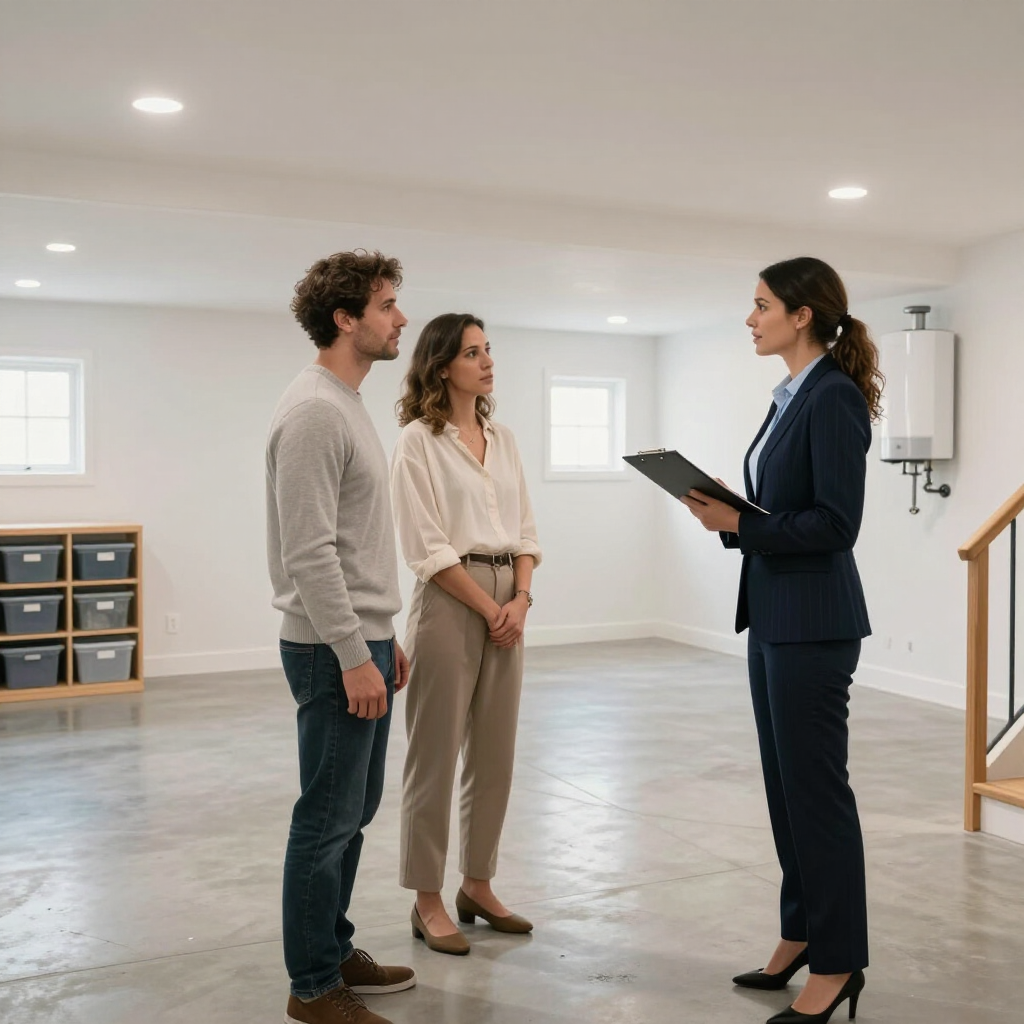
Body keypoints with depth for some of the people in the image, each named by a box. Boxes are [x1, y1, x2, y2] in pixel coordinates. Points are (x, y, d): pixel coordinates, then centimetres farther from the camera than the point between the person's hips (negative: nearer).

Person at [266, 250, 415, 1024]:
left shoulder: (348, 406, 15)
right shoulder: (314, 411, -17)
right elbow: (309, 553, -22)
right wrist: (354, 655, -21)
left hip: (363, 641, 10)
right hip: (335, 652, -10)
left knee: (354, 810, 18)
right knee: (329, 819, 1)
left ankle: (333, 950, 32)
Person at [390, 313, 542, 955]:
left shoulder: (503, 438, 13)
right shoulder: (419, 440, -6)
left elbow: (525, 531, 11)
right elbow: (427, 546, -12)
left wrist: (520, 600, -4)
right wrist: (489, 608, -12)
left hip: (508, 602, 7)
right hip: (449, 603, -6)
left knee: (495, 755, 12)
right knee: (436, 758, 2)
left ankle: (478, 886, 26)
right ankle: (428, 901, 15)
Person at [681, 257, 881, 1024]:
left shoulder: (835, 396, -15)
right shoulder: (792, 395, 14)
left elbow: (836, 523, -20)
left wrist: (738, 523, -18)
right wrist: (727, 514, 2)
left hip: (812, 621, -10)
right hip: (772, 614, 10)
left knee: (817, 786, 0)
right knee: (785, 783, 15)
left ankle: (837, 961, 15)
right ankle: (802, 935, 29)